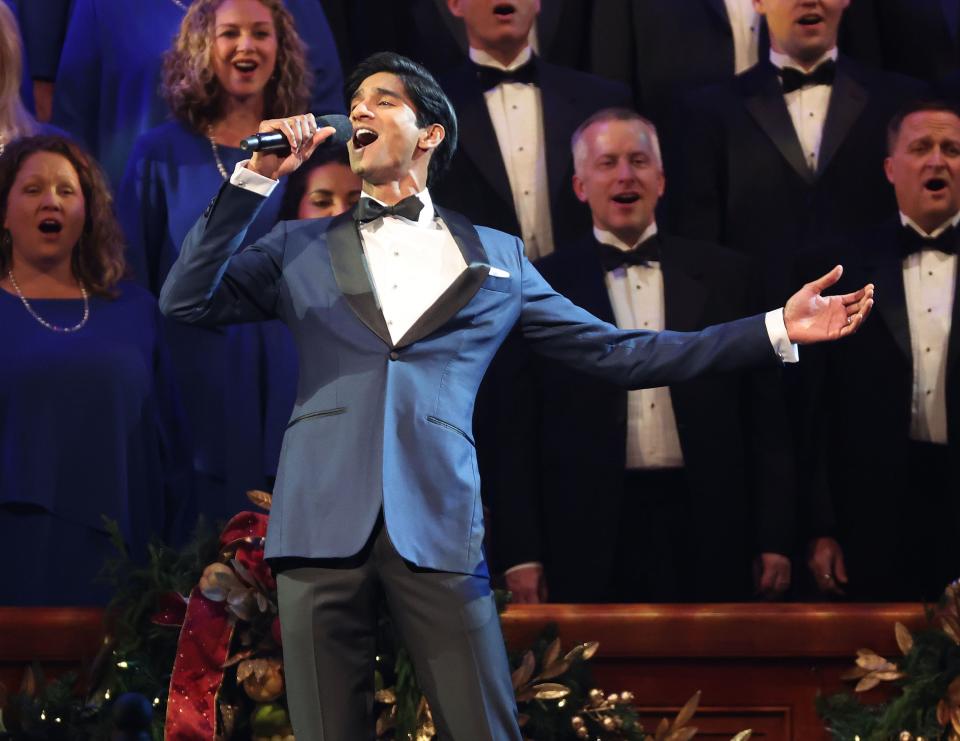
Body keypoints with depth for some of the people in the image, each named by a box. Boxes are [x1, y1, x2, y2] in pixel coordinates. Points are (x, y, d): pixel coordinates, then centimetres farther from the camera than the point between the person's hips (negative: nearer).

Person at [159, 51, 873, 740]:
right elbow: (187, 301, 5)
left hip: (437, 525, 0)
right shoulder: (301, 248, 17)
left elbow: (613, 350, 17)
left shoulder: (495, 258, 17)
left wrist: (775, 331, 12)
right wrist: (257, 177, 0)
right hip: (323, 521, 0)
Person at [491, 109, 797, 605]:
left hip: (705, 537, 1)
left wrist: (774, 539, 3)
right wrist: (521, 555, -3)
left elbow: (764, 415, 9)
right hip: (589, 542, -1)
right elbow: (516, 433, 3)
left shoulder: (723, 275, 9)